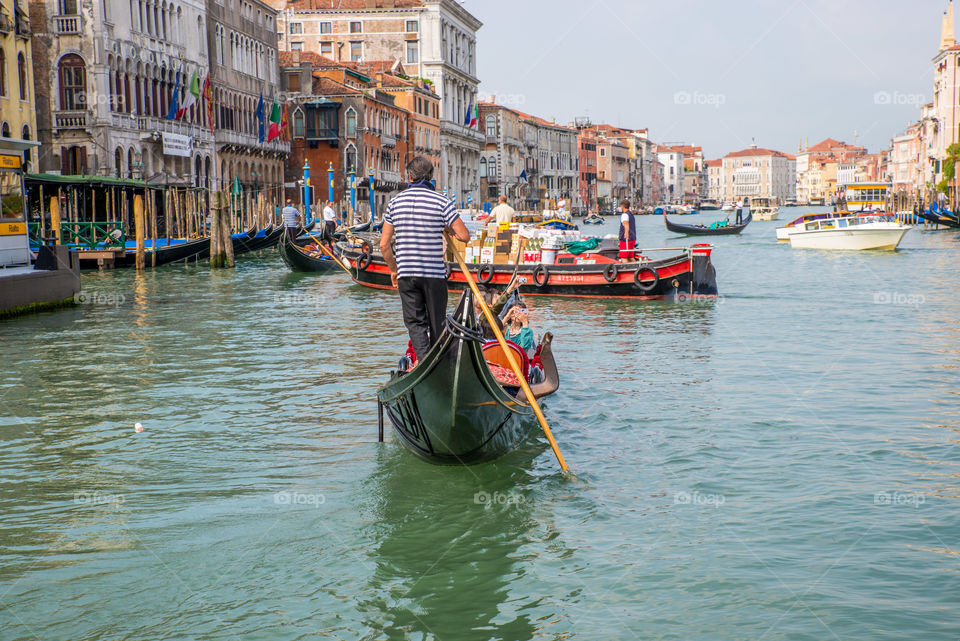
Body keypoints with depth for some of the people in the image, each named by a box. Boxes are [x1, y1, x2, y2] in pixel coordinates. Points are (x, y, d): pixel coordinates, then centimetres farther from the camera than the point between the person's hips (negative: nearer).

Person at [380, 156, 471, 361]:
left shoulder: (395, 202, 3)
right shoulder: (442, 202, -6)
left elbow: (384, 244, 4)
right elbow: (464, 236, -10)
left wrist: (393, 269, 17)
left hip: (406, 274, 2)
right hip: (434, 273, -2)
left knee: (415, 322, 6)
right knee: (437, 323, 11)